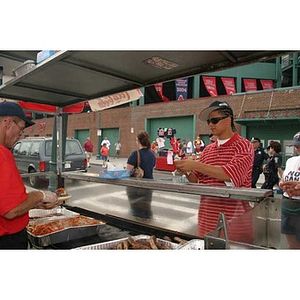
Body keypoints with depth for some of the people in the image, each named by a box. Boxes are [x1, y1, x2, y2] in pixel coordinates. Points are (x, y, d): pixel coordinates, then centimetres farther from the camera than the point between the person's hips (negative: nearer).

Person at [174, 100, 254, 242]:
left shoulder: (243, 145, -5)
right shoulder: (208, 149, 10)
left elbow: (231, 175, -22)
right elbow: (196, 180, 10)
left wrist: (195, 165, -24)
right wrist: (186, 172, -10)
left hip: (233, 218, -5)